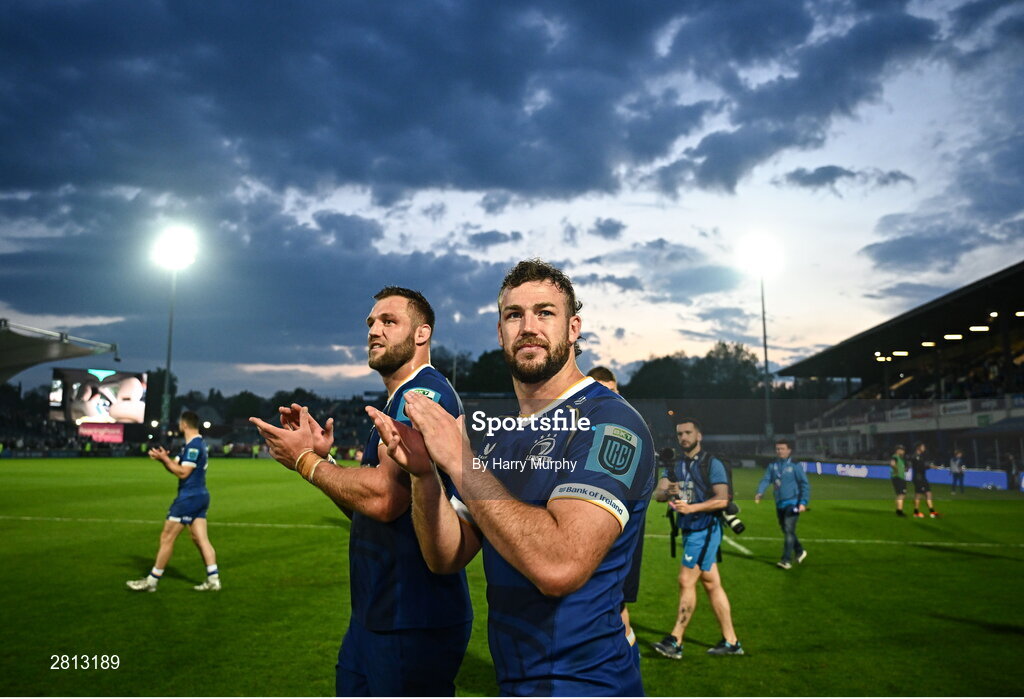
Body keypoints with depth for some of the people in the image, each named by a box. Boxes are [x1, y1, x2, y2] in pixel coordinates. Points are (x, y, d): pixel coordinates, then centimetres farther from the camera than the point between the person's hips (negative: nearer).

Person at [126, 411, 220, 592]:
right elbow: (175, 467, 17)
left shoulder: (193, 446, -17)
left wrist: (165, 458, -13)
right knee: (201, 539, 7)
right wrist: (163, 458, 0)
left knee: (167, 538, 0)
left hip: (189, 498, -10)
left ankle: (151, 581, 8)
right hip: (200, 497, 10)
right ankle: (213, 579, 4)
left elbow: (182, 473, -19)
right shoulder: (195, 444, 16)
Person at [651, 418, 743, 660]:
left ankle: (675, 641, -2)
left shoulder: (712, 464, -8)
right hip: (689, 530, 7)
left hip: (705, 529, -7)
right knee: (711, 584, 10)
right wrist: (668, 492, -23)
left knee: (686, 581, -8)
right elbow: (657, 494, 0)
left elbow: (722, 499, -17)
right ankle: (731, 642, 18)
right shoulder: (676, 466, 12)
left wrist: (692, 507, -28)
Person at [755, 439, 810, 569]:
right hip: (779, 504, 6)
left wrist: (803, 502, -13)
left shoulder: (795, 466, -7)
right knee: (786, 530, 16)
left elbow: (805, 484, -5)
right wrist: (759, 493, -19)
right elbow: (766, 480, -1)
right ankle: (799, 552, 38)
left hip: (792, 503, -6)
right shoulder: (772, 466, 6)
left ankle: (786, 560, -13)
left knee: (789, 530, -13)